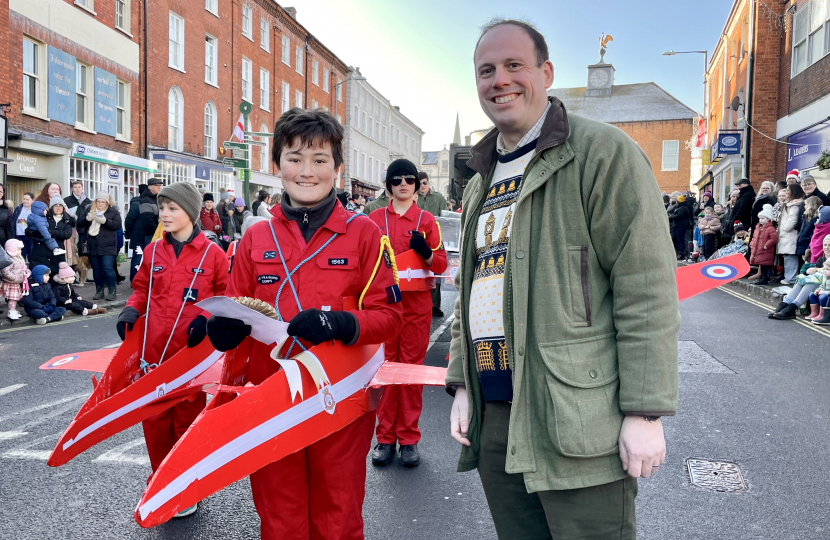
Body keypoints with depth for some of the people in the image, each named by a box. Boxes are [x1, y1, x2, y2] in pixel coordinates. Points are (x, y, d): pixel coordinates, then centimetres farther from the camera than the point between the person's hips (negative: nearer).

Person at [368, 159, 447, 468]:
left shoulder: (427, 220, 4)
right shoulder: (375, 219, 7)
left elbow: (441, 264, 1)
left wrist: (425, 251, -18)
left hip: (417, 304, -1)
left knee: (412, 368, 4)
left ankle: (409, 438, 15)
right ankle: (385, 437, 15)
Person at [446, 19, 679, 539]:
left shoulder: (603, 152, -7)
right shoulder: (481, 181, 16)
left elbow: (647, 291, -13)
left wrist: (645, 412, -15)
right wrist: (463, 385, 13)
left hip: (576, 426, -6)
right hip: (493, 419, 7)